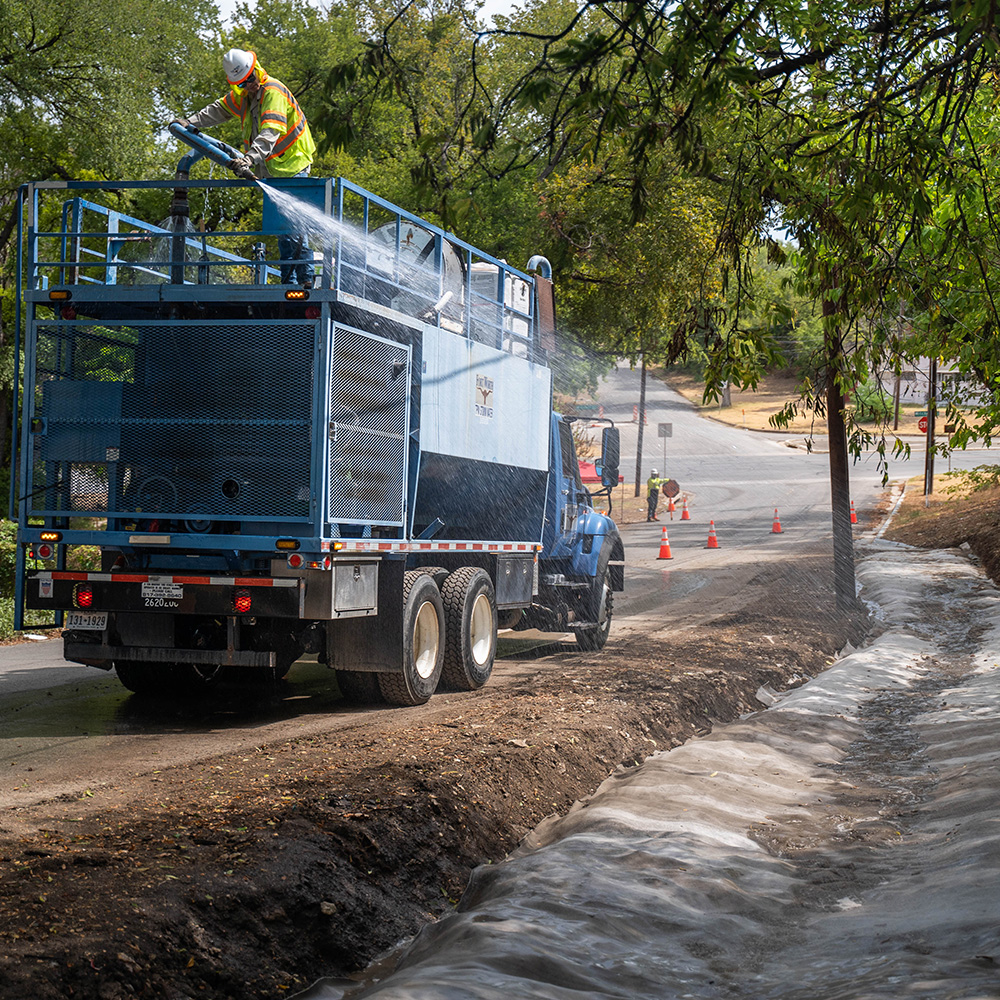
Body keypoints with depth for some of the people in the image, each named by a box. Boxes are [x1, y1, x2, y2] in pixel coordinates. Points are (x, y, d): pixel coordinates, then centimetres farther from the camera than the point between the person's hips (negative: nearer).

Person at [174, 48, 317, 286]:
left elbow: (271, 132, -33)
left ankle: (307, 279, -16)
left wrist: (251, 157, -46)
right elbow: (220, 110, 23)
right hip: (271, 170, 9)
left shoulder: (273, 92, -20)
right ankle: (288, 281, 10)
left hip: (291, 164, -9)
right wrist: (191, 121, 10)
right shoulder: (242, 94, 8)